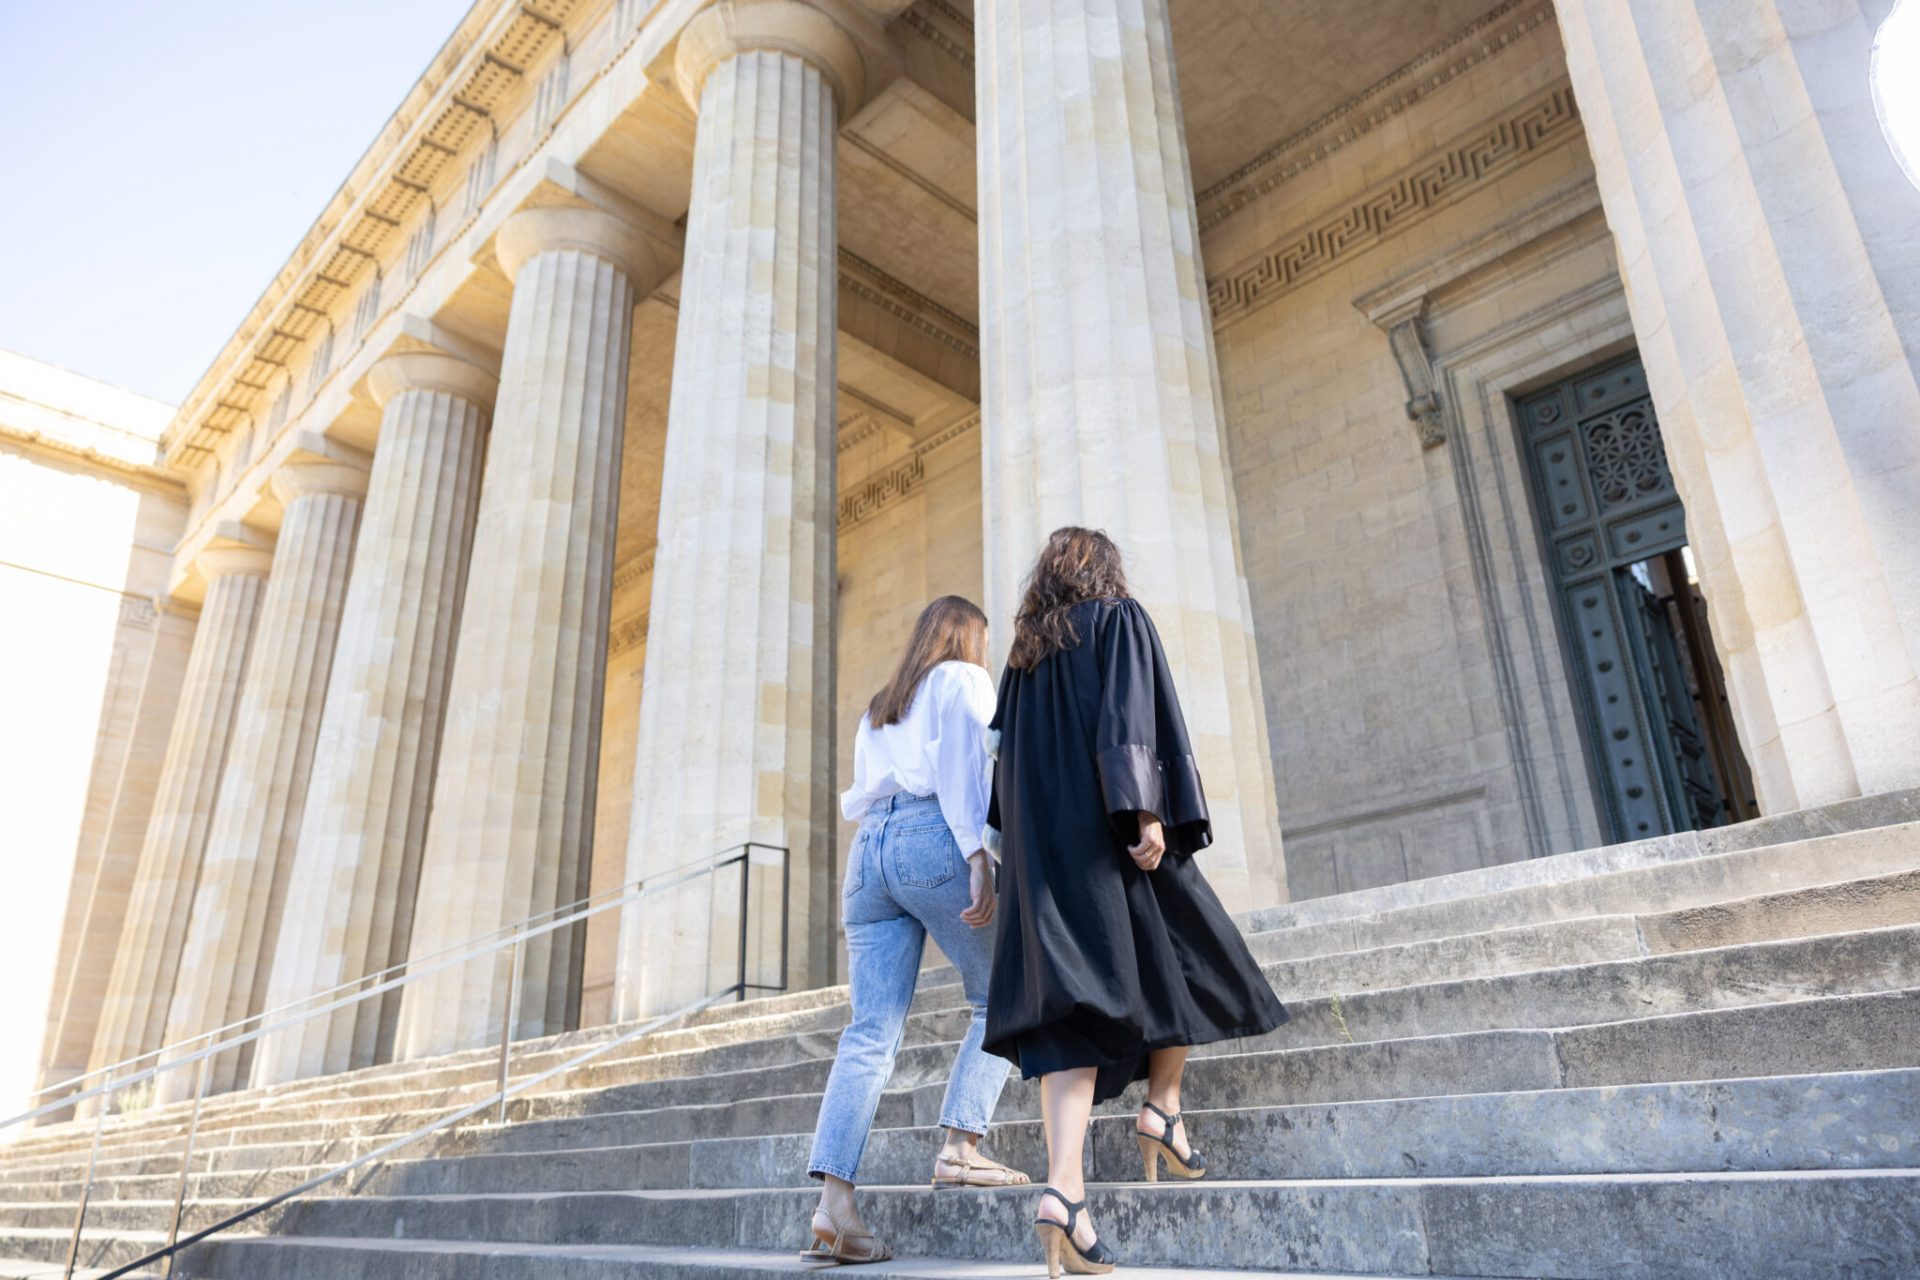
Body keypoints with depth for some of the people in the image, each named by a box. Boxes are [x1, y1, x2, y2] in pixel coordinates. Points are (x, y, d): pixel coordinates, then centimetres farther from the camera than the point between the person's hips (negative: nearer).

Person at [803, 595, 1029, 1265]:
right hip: (933, 840, -6)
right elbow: (964, 763, -6)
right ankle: (960, 1149, -2)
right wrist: (978, 855, -13)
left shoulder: (877, 708, 30)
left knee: (870, 1034, -2)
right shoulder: (964, 679, 10)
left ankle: (833, 1205, -11)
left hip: (868, 850, 6)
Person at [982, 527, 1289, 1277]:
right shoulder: (1120, 619, 4)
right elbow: (1133, 717, -11)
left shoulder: (1026, 648, 20)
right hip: (1108, 829, -5)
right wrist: (1147, 813, -18)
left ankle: (1064, 1188, -16)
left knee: (1075, 999, -3)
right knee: (1183, 957, 19)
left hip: (1040, 836, 5)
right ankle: (1162, 1110, 15)